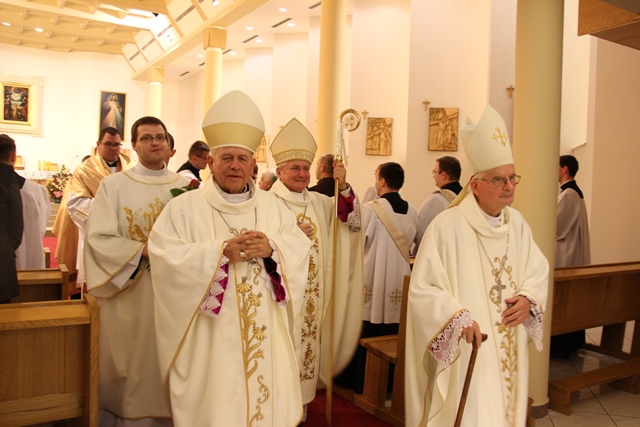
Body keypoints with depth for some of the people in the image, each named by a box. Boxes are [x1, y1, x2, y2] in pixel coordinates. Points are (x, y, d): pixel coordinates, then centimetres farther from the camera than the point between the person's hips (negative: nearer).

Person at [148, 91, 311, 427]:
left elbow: (300, 245, 5)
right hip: (210, 337, -3)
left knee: (264, 394, 12)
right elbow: (164, 254, -14)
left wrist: (271, 248, -16)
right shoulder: (185, 206, -2)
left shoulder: (271, 205, 10)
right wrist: (221, 251, -22)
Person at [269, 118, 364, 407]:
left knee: (307, 344, 13)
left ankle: (300, 405, 29)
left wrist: (343, 187, -12)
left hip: (312, 295, 5)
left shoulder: (320, 202, 10)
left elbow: (352, 223, 0)